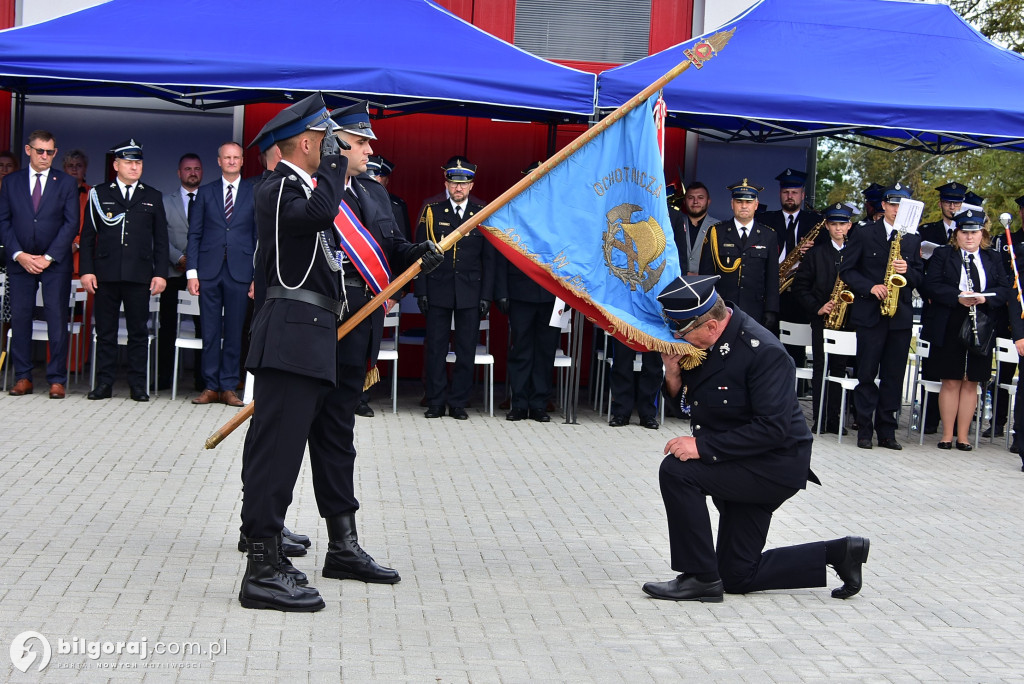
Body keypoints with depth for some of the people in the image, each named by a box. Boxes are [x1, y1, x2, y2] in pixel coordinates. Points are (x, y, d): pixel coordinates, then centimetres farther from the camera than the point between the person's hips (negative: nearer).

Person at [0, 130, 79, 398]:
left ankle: (57, 380, 0)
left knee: (57, 319, -4)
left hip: (56, 263, -2)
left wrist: (48, 257, -9)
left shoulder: (66, 183, 4)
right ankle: (23, 378, 7)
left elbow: (71, 224, -1)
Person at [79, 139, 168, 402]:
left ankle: (138, 383, 8)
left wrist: (160, 273, 1)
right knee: (105, 330, 3)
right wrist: (87, 270, -2)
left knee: (138, 330, 2)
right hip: (105, 273, 0)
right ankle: (104, 383, 10)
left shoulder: (153, 197, 12)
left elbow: (161, 240, 10)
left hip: (140, 274, 0)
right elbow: (88, 236, 7)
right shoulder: (99, 194, 9)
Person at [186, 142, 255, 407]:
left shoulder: (254, 194, 7)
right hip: (209, 271, 1)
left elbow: (259, 236, 6)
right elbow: (194, 234, 8)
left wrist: (258, 275, -1)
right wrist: (192, 271, -1)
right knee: (210, 332, 3)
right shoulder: (205, 193, 11)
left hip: (240, 272, -1)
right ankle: (211, 386, 10)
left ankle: (228, 387, 10)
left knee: (234, 332, 2)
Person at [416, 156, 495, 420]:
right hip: (438, 291, 0)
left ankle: (458, 402, 12)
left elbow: (489, 259, 7)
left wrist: (486, 296, 1)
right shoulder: (432, 211, 4)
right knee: (435, 348, 2)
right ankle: (435, 402, 11)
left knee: (466, 350, 3)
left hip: (470, 293, 1)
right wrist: (421, 291, -2)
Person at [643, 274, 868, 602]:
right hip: (742, 466, 9)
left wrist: (703, 446, -33)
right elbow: (682, 400, 7)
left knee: (676, 470, -26)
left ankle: (701, 577, -13)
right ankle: (838, 553, 24)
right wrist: (673, 374, -16)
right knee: (739, 577, 12)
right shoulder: (700, 339, -2)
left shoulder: (763, 352, -26)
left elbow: (773, 429, -30)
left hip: (776, 467, -9)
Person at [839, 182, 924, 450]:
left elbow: (920, 276, 13)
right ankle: (864, 429, 6)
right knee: (866, 374, 0)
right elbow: (847, 270, -1)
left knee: (894, 376, 4)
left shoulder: (913, 239, 12)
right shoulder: (863, 234, 2)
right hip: (870, 313, -3)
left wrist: (908, 271, -10)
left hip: (901, 315, 3)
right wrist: (870, 287, -15)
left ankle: (886, 430, 11)